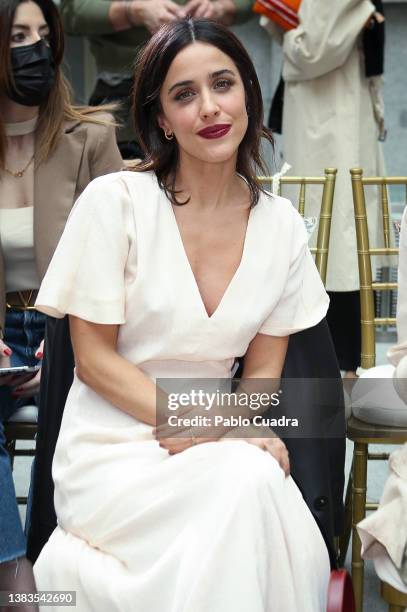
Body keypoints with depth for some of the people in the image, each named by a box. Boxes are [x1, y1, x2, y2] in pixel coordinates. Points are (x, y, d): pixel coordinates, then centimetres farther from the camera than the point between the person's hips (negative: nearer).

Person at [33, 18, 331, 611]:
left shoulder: (281, 224, 2)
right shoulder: (115, 201, -8)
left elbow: (263, 371, 7)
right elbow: (94, 358, -7)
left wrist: (225, 425, -14)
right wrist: (212, 425, -17)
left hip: (217, 445, 4)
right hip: (113, 447, -4)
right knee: (248, 484, -30)